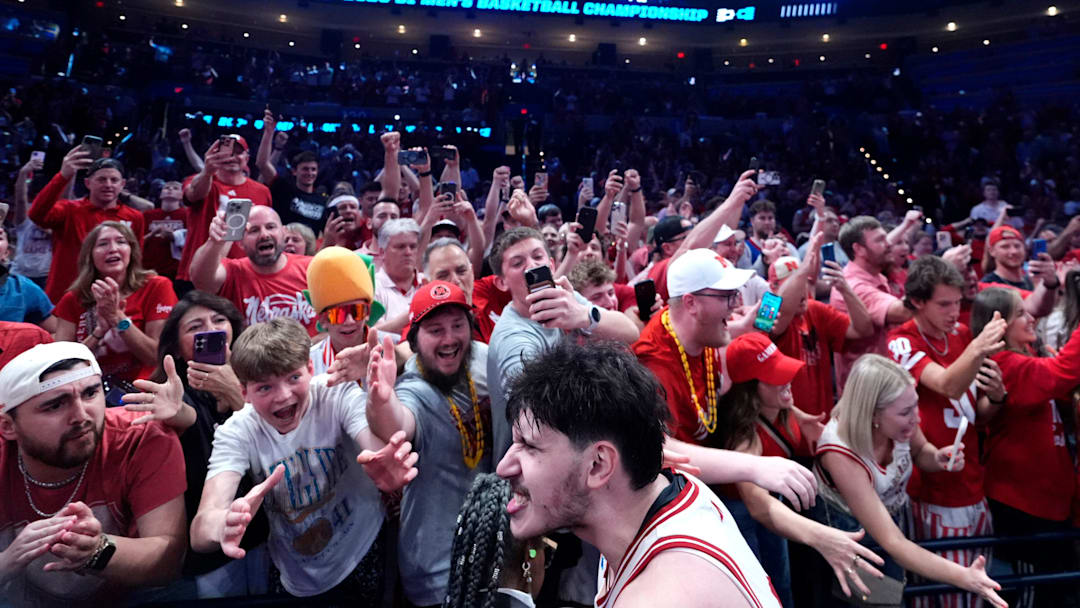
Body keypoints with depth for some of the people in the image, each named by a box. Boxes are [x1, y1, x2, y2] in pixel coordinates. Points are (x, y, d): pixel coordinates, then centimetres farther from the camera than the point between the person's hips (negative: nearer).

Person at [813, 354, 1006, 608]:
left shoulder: (898, 419, -24)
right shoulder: (840, 454, -41)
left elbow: (920, 452, 1)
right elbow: (891, 542, -40)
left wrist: (937, 458, -23)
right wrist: (965, 578, -49)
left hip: (894, 518, 6)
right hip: (849, 535, -5)